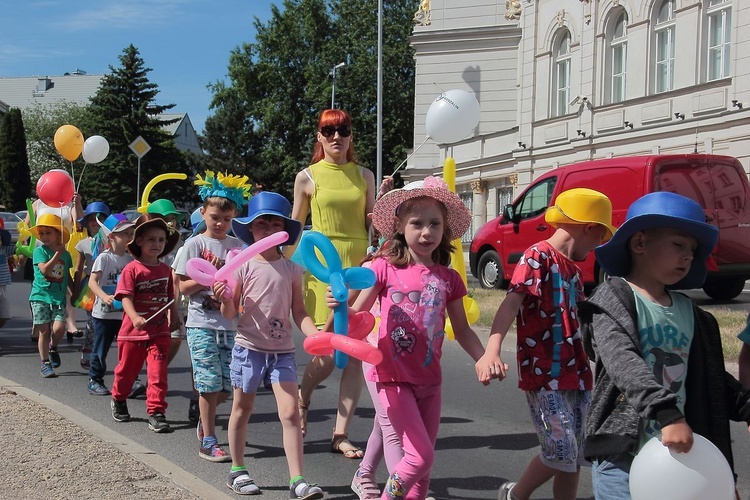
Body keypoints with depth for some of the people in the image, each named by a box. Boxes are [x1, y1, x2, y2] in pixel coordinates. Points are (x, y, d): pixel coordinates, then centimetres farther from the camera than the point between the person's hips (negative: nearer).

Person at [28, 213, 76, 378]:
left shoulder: (65, 254, 8)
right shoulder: (40, 250, -2)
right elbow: (44, 269, -18)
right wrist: (57, 254, -21)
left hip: (58, 298, 2)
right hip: (40, 296, -2)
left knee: (59, 328, -13)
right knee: (44, 331, -1)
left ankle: (53, 348, 19)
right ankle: (45, 364, 10)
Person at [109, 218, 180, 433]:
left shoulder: (166, 270, 5)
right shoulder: (132, 269, -9)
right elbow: (126, 298, -17)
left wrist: (174, 318, 18)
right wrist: (135, 317, -32)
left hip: (159, 331, 2)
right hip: (133, 331, -2)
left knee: (158, 373, -8)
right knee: (127, 370, 17)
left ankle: (156, 413, -5)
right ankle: (118, 400, 43)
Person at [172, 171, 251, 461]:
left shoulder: (237, 246, 9)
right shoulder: (195, 244, -1)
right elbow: (183, 287, -3)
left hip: (230, 324, 4)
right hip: (202, 324, -4)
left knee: (228, 386, 5)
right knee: (210, 383, -4)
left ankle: (205, 420, 32)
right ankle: (208, 442, 6)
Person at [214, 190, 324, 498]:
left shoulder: (292, 270, 3)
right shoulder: (244, 266, -4)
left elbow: (299, 312, 3)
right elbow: (231, 314, -4)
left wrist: (316, 333, -15)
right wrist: (225, 300, -26)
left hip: (282, 349, 2)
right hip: (249, 346, -2)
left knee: (290, 412, -6)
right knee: (242, 409, 12)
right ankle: (237, 471, 27)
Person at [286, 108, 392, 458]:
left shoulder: (364, 176, 11)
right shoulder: (307, 177, 5)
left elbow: (372, 225, 13)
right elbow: (294, 228, 11)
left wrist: (383, 199, -4)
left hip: (359, 263, 3)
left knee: (356, 354, -1)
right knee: (328, 353, -7)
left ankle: (340, 435, 9)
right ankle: (302, 400, 26)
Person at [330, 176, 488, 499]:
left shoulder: (448, 279, 4)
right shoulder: (386, 268, -6)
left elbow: (462, 330, 12)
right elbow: (358, 315, -5)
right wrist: (340, 306, -26)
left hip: (429, 380, 5)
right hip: (395, 377, -4)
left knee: (423, 465, 12)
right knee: (421, 455, -11)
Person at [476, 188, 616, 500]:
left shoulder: (574, 269, 17)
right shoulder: (538, 256, -9)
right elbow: (511, 302, -23)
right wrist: (492, 351, -39)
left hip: (576, 375, 8)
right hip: (544, 375, -8)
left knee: (574, 458, 9)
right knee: (562, 453, -8)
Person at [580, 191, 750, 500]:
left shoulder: (689, 312, 12)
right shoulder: (613, 300, -8)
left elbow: (711, 377, 20)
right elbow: (621, 361, -24)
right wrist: (667, 413, -35)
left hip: (677, 452, 6)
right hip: (623, 454, -6)